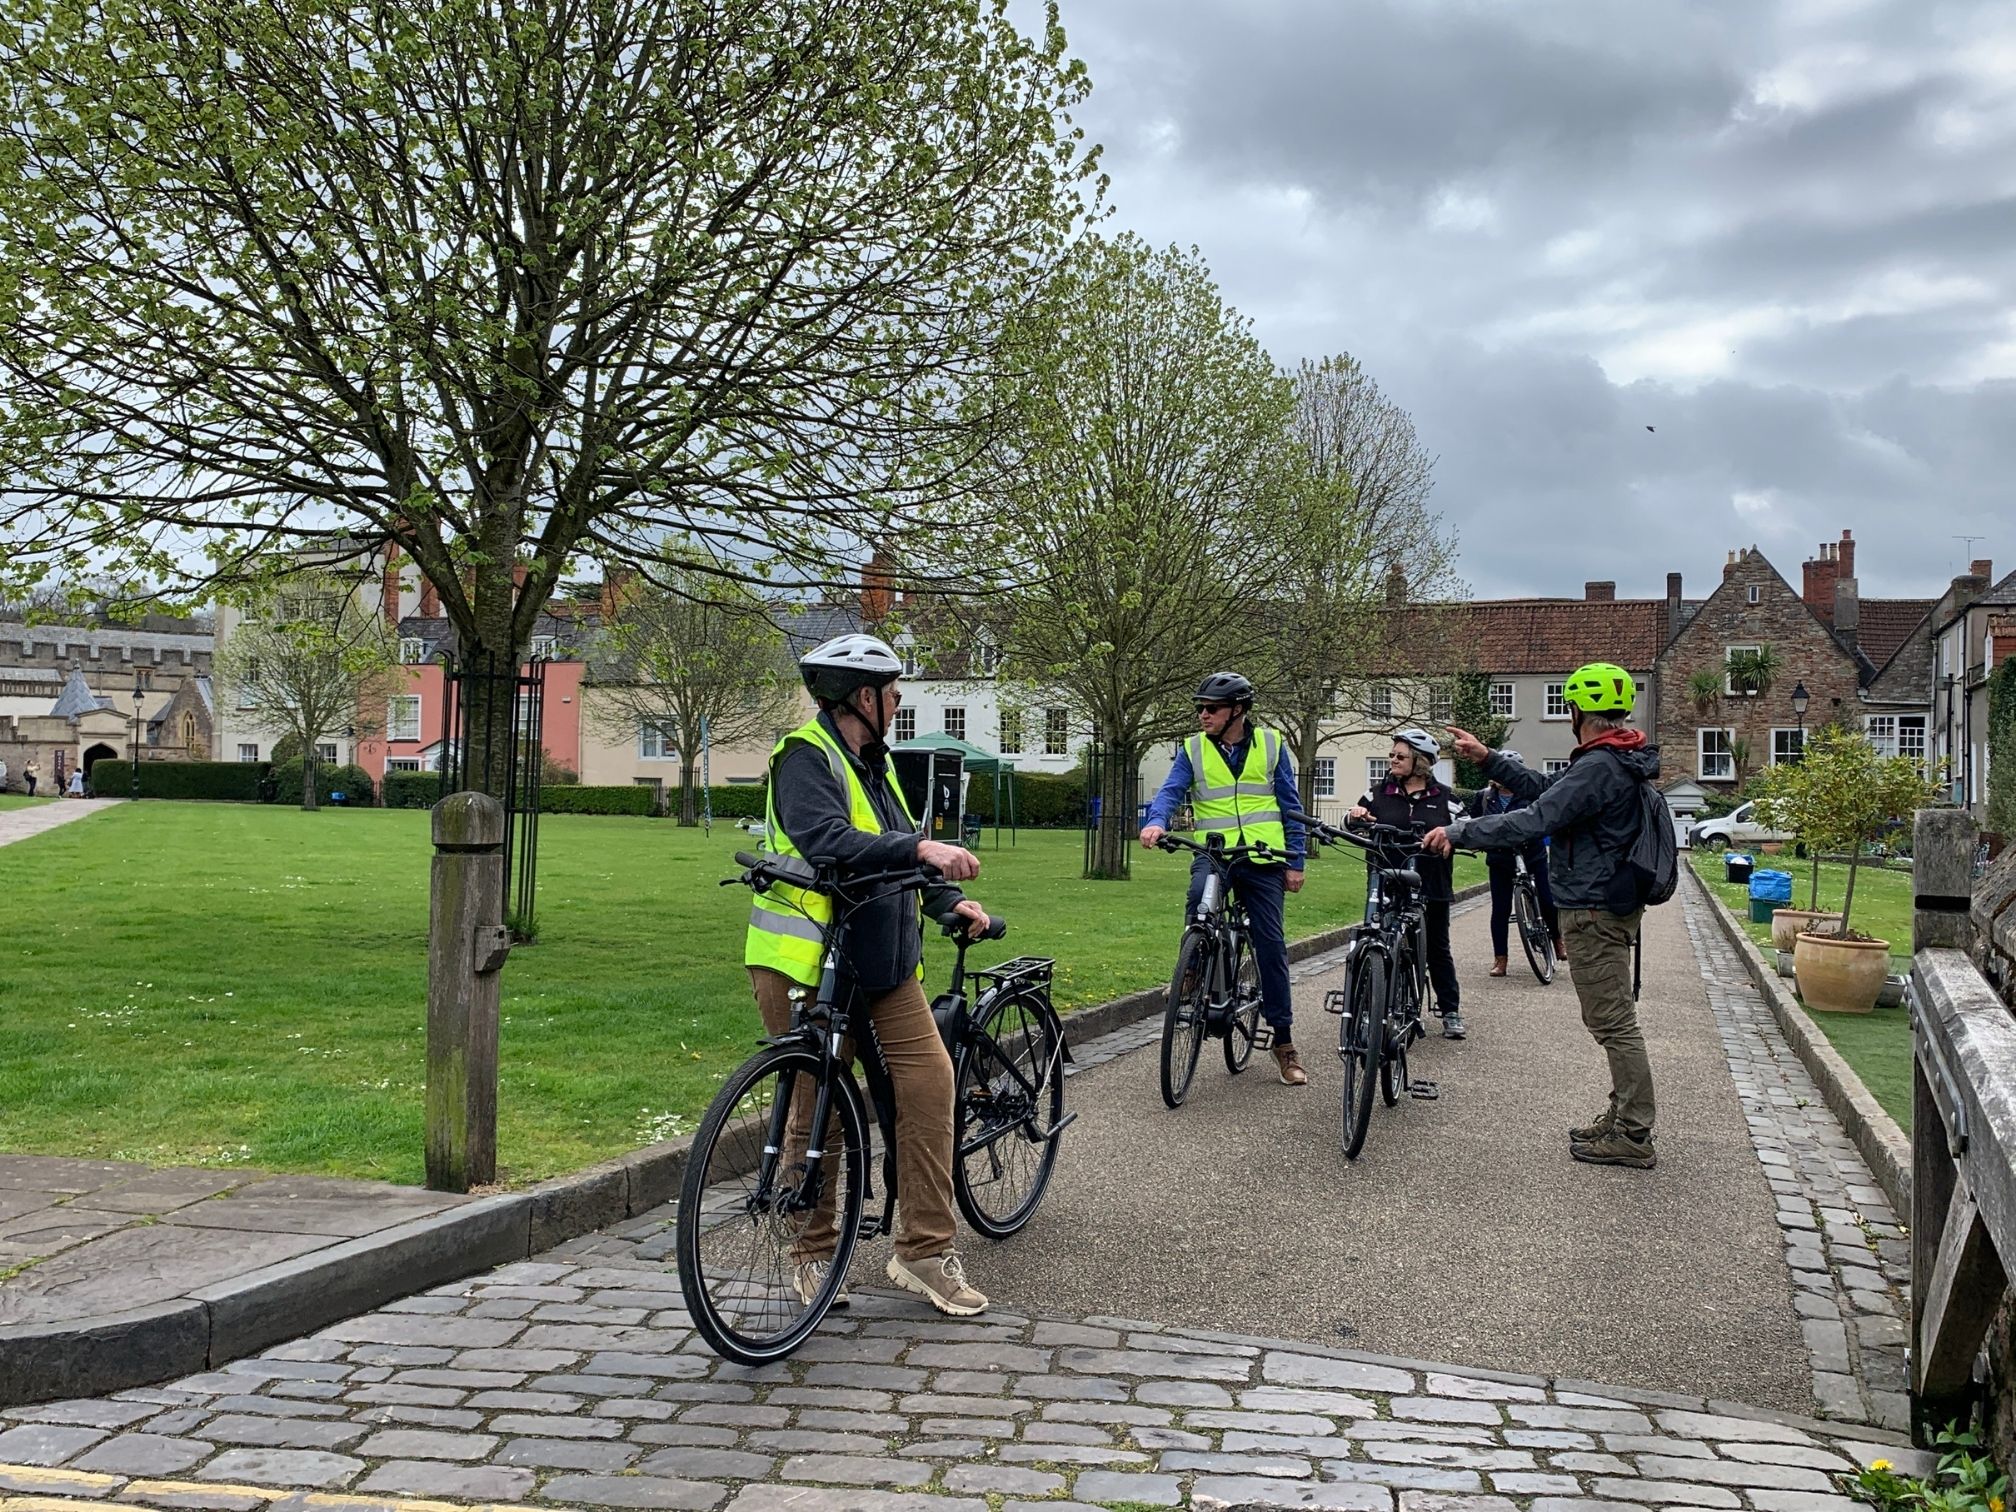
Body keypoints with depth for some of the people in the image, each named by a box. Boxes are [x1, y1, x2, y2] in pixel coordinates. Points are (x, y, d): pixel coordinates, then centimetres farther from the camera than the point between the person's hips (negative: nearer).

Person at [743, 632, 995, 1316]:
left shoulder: (876, 763, 17)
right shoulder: (807, 757, -11)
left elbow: (897, 853, 19)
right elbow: (827, 840, -28)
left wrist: (950, 900, 2)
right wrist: (919, 848, -37)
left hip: (880, 962, 7)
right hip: (807, 960, -7)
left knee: (928, 1078, -7)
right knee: (818, 1105, 1)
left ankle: (924, 1251, 0)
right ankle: (815, 1253, 19)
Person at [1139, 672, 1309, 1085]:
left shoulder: (1271, 744, 6)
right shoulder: (1193, 750, 6)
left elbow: (1290, 806, 9)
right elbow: (1171, 791, -7)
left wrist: (1296, 861, 5)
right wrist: (1156, 822, -29)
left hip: (1263, 857, 1)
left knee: (1271, 944, 2)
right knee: (1200, 895, -35)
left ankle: (1284, 1041, 12)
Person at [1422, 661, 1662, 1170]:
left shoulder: (1599, 767, -22)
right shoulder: (1620, 761, 12)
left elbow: (1532, 822, -28)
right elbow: (1545, 790, 17)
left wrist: (1458, 833, -22)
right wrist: (1487, 759, 15)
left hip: (1594, 909, -11)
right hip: (1613, 902, 11)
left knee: (1613, 1023, -5)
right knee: (1613, 1019, 19)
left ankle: (1633, 1138, 1)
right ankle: (1622, 1117, 28)